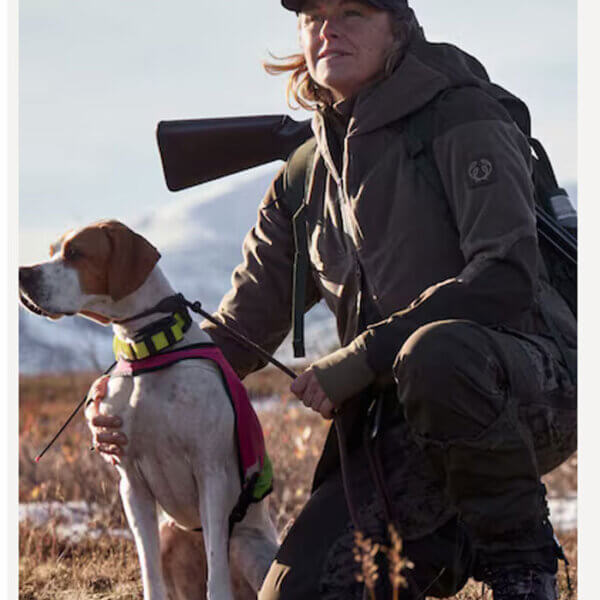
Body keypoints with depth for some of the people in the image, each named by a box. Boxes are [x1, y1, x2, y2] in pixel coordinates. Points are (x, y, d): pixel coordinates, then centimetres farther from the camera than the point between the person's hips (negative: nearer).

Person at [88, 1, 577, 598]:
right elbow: (246, 319, 18)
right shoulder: (305, 180, 15)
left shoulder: (460, 118, -6)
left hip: (531, 383, -6)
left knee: (436, 352, -40)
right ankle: (466, 540, 16)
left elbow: (507, 274, -18)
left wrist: (363, 354, -21)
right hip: (407, 431, 6)